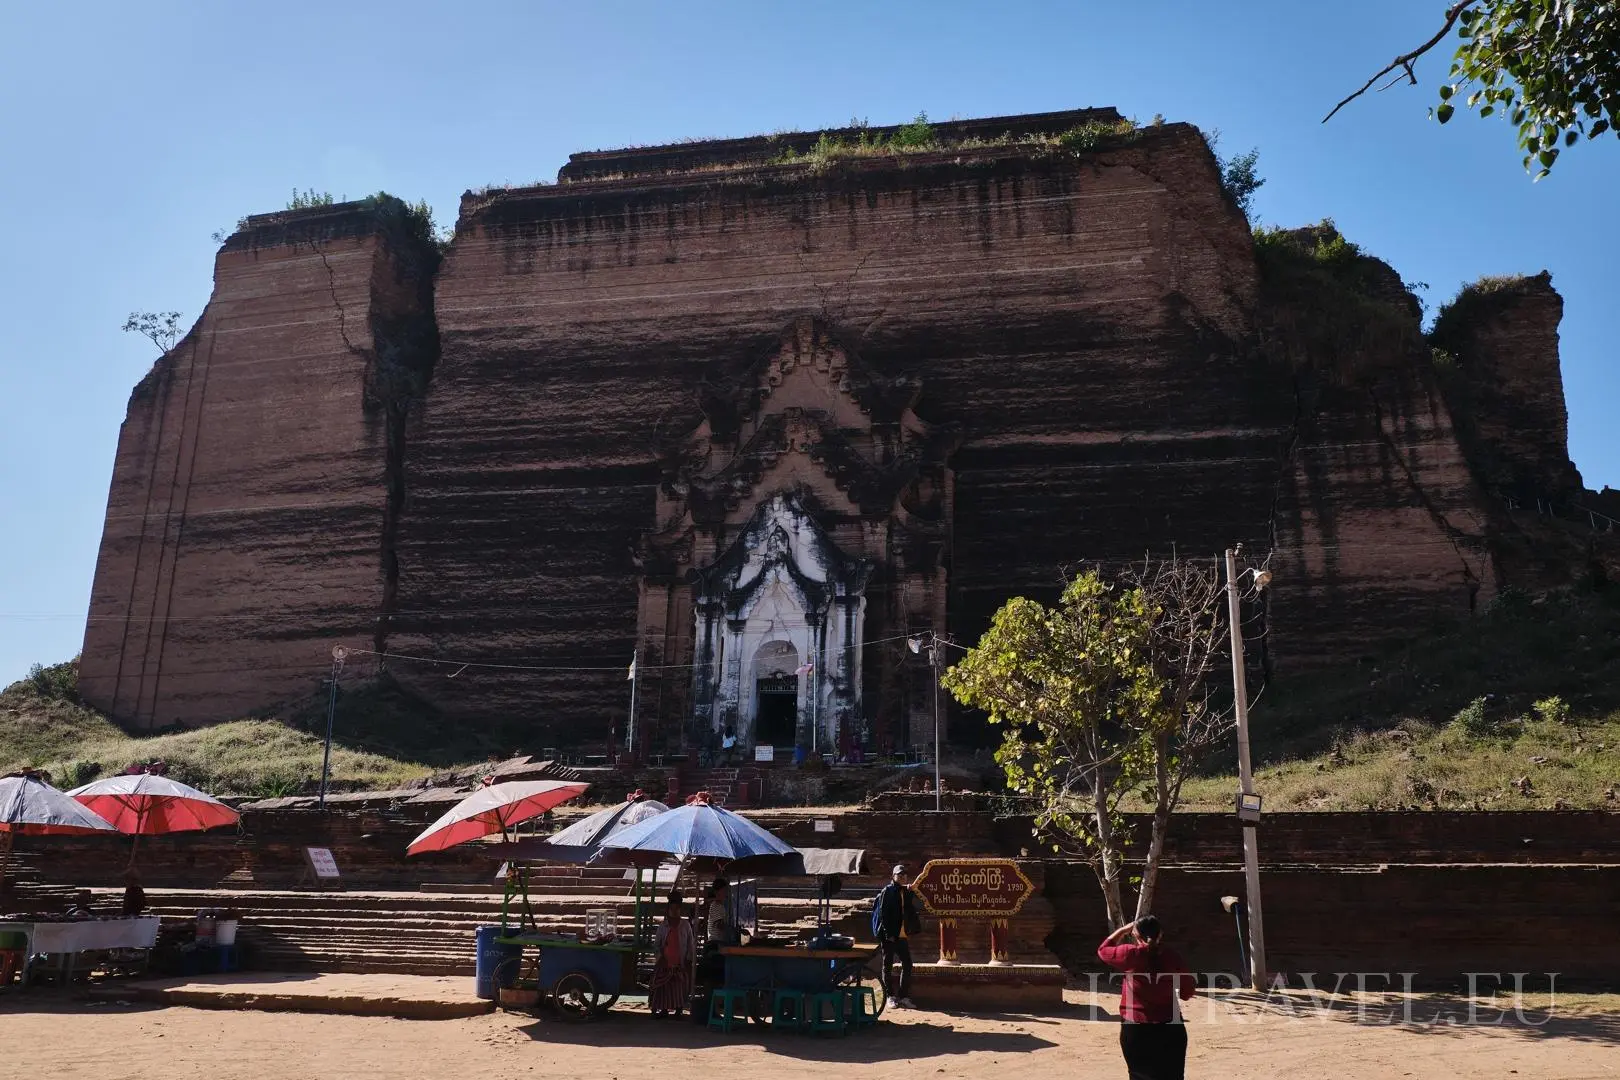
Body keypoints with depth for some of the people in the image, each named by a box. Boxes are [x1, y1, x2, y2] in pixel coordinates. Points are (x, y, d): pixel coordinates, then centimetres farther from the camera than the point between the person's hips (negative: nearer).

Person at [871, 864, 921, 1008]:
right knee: (887, 965, 3)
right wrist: (888, 934, -16)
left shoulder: (907, 892, 11)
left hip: (902, 936, 6)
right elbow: (883, 914, -12)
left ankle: (904, 997, 11)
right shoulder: (887, 892, -6)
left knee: (907, 964, 4)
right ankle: (891, 996, 10)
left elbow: (911, 913, 15)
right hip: (889, 936, -6)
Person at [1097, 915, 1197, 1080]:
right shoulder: (1172, 958, -2)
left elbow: (1103, 950, 8)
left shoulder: (1131, 954, -10)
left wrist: (1123, 930, 14)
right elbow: (1188, 992, 10)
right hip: (1170, 1030, 2)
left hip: (1136, 1030, -2)